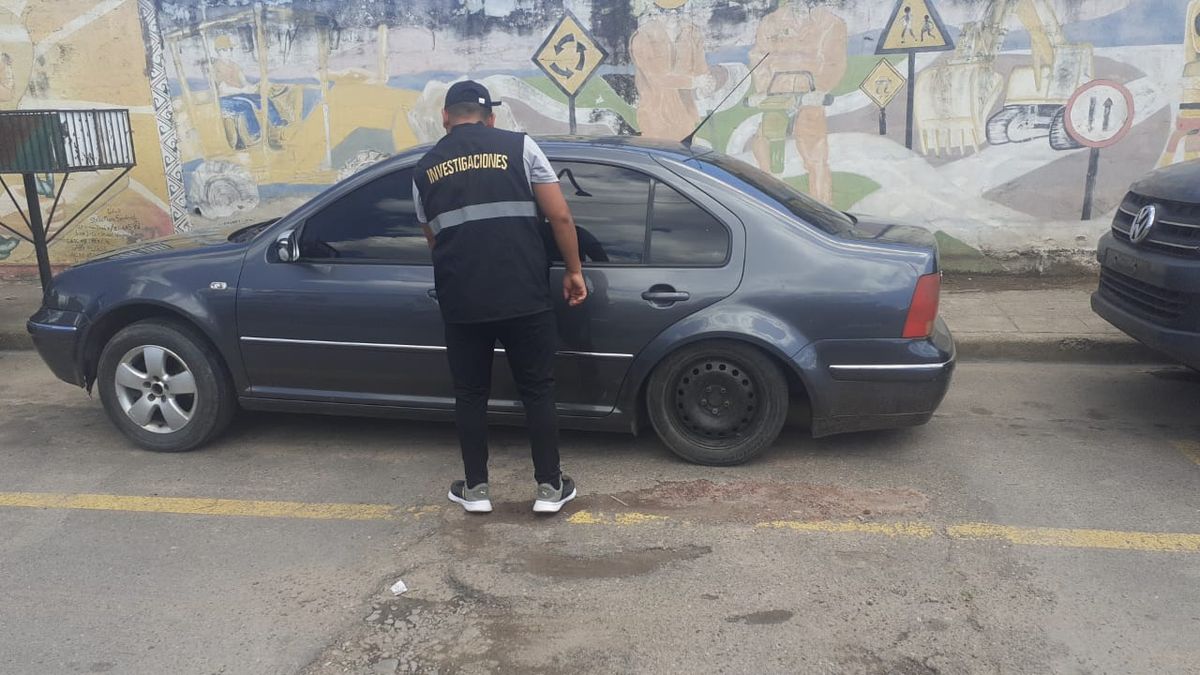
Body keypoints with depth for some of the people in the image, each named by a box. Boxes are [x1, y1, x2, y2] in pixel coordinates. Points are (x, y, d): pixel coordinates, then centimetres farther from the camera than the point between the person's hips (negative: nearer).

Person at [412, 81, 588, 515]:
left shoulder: (425, 169, 13)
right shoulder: (519, 147, 4)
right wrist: (574, 271, 9)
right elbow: (560, 216, -1)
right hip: (524, 296, -1)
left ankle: (475, 489, 25)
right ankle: (550, 487, 19)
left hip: (460, 302, 2)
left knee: (470, 393, 16)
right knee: (537, 390, 12)